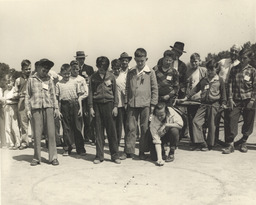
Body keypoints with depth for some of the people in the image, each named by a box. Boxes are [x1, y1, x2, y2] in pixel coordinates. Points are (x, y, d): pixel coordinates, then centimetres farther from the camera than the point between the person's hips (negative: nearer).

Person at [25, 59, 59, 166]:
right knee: (37, 134, -2)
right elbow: (27, 95, 12)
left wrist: (56, 108, 10)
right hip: (35, 109, -1)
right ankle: (36, 158, 8)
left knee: (51, 133, -4)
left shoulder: (49, 80, 15)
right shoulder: (31, 79, 12)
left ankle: (53, 157, 2)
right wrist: (28, 109, 4)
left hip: (48, 107, 1)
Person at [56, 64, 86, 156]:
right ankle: (67, 148, 14)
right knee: (66, 127, 5)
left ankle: (80, 149, 8)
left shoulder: (75, 82, 6)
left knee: (77, 127, 1)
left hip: (75, 104, 0)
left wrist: (80, 108, 1)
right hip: (64, 105, 0)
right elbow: (57, 98, 6)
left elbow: (79, 96, 7)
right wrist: (58, 110, 1)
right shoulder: (59, 84, 6)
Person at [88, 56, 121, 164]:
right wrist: (91, 107, 1)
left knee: (111, 131, 0)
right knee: (98, 131, 3)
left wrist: (115, 106, 1)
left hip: (108, 104, -1)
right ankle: (99, 156, 10)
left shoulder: (111, 76, 6)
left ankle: (115, 155, 8)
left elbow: (115, 92, 8)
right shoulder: (93, 77, 7)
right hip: (97, 104, 1)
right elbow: (90, 92, 8)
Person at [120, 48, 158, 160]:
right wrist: (127, 101, 7)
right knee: (130, 127, 2)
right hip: (132, 104, 2)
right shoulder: (130, 72, 9)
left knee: (145, 128, 4)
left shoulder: (150, 72, 2)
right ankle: (129, 151, 9)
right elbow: (127, 88, 13)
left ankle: (142, 151, 15)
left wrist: (153, 104, -2)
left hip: (145, 104, -2)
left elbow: (155, 89, 3)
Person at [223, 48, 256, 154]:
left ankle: (243, 143, 25)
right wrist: (230, 99, -4)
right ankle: (230, 144, -5)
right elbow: (230, 84, 4)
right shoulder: (234, 69, 7)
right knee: (232, 119, -10)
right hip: (236, 100, 1)